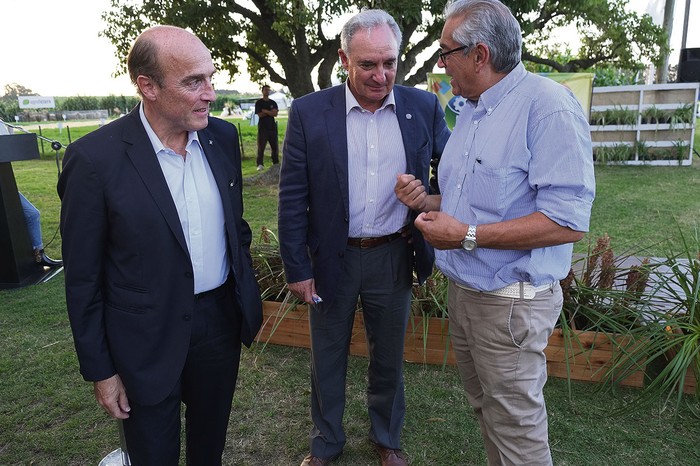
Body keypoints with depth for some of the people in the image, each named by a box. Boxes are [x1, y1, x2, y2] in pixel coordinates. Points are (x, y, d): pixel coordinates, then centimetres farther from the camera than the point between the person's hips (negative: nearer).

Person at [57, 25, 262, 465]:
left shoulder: (223, 136, -3)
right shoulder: (95, 158, -18)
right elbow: (83, 277, -11)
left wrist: (248, 293, 11)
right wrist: (100, 370, -5)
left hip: (222, 318, 4)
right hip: (148, 341, -4)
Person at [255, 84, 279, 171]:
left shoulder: (273, 103, 12)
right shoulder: (258, 102, 4)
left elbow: (275, 114, -3)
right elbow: (260, 115, -8)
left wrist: (265, 111, -9)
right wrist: (270, 112, -5)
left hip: (272, 127, 3)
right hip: (262, 128, -3)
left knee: (275, 146, 6)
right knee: (261, 147, -7)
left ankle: (276, 163, 15)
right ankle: (260, 164, -6)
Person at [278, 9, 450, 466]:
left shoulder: (424, 107, -3)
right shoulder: (309, 112, -8)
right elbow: (293, 199, -7)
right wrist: (297, 269, -7)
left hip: (394, 256, 2)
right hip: (331, 258, -1)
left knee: (390, 356, 19)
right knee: (328, 356, 17)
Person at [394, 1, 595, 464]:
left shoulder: (547, 105, -18)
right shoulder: (470, 112, 10)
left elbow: (568, 220, -24)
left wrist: (467, 235, -23)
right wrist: (427, 202, 1)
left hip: (510, 301, -8)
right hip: (463, 289, 8)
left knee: (517, 429, 7)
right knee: (485, 408, 22)